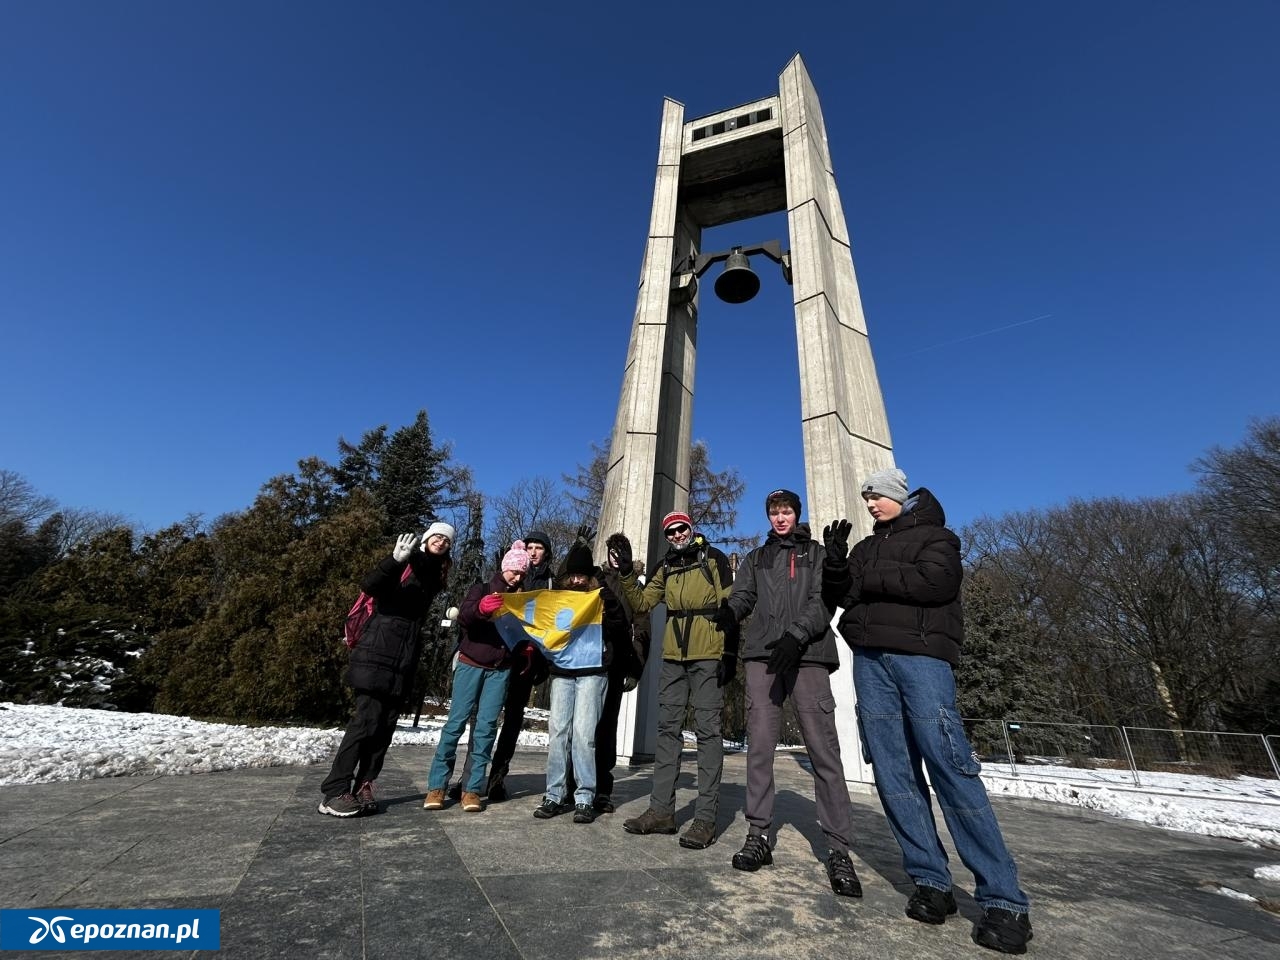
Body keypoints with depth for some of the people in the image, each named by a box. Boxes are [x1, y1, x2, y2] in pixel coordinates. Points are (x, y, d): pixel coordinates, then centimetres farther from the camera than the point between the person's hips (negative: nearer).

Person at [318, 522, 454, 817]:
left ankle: (363, 787, 16)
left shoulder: (434, 577, 15)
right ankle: (333, 793, 2)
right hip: (378, 657, -7)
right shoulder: (405, 564, -5)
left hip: (404, 663, 7)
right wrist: (395, 559, -36)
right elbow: (369, 586, -22)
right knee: (366, 722, -7)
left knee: (385, 726, 7)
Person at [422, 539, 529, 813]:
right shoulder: (481, 589, 1)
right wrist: (480, 608, -37)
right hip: (471, 664, -2)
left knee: (487, 726, -1)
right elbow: (463, 617, -15)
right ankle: (436, 785, 7)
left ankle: (473, 788, 6)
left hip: (501, 669, 2)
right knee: (456, 721, -3)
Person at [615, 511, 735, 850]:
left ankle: (706, 817, 6)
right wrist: (627, 574, -3)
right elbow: (641, 604, 11)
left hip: (707, 657, -5)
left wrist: (730, 653, -10)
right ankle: (662, 810, 18)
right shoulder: (666, 568, 15)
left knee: (706, 730, -2)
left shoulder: (713, 558, 1)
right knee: (668, 729, 8)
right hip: (673, 657, 6)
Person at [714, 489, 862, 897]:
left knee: (823, 749, -4)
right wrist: (729, 611, -18)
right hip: (762, 656, 2)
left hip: (808, 656, -2)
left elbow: (823, 601, 0)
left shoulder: (817, 554, 14)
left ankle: (838, 849, 4)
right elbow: (743, 595, 7)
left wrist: (796, 636, -18)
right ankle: (758, 835, 11)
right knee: (759, 747, 2)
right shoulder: (756, 559, 22)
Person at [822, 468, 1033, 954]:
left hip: (921, 654, -5)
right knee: (893, 771, 2)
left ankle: (1003, 899, 1)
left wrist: (872, 579, -4)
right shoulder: (865, 548, 21)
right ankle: (931, 881, 11)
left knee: (949, 765, -9)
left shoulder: (933, 535, 7)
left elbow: (935, 581, -13)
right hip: (870, 659, 5)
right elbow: (836, 599, 12)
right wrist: (836, 562, -5)